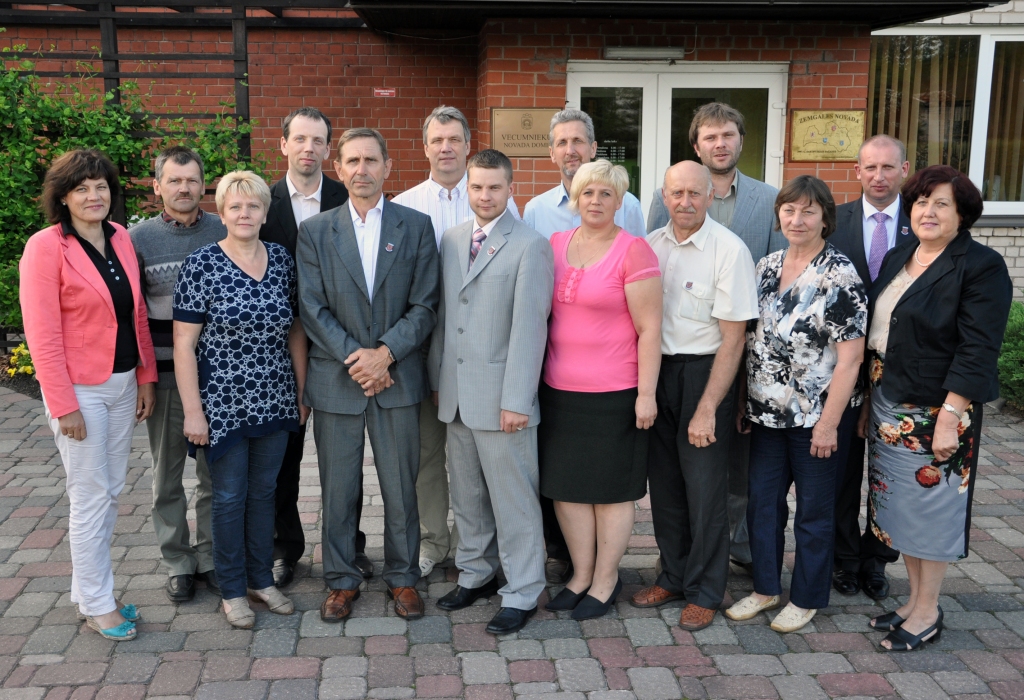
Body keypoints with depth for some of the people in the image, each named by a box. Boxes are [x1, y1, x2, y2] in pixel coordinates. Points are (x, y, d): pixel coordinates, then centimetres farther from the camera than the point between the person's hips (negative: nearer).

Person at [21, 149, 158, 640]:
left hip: (123, 384, 6)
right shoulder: (46, 247, -12)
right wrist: (64, 405, -16)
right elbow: (43, 335, -14)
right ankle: (97, 604, 16)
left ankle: (87, 589, 28)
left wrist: (145, 378, 8)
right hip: (79, 388, -6)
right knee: (91, 496, 1)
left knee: (110, 492, 13)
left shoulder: (121, 239, 6)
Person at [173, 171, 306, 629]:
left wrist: (302, 391, 8)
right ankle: (232, 590, 25)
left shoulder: (282, 260, 2)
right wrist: (192, 411, -12)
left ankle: (262, 578, 32)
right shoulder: (201, 265, -11)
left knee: (264, 491, 15)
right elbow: (183, 343, -10)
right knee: (230, 496, 9)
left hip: (274, 401, 4)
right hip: (224, 403, -4)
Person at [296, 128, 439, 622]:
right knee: (338, 489, 9)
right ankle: (341, 581, 25)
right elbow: (313, 309, -3)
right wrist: (354, 357, -13)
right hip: (335, 379, 1)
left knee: (400, 487, 8)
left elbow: (425, 306, -2)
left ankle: (403, 577, 25)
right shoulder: (314, 232, 3)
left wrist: (386, 353, -14)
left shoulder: (416, 226, 2)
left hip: (397, 378, 0)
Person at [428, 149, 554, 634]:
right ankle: (476, 574, 34)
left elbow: (529, 327, -14)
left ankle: (521, 594, 16)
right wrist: (437, 378, 12)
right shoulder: (451, 240, 10)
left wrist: (516, 400, -17)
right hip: (456, 394, 6)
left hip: (501, 398, -6)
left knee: (513, 498, 3)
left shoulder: (530, 246, -10)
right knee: (466, 494, 17)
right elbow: (443, 314, 14)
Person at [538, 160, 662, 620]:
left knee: (611, 488, 7)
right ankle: (581, 574, 28)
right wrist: (536, 375, 11)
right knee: (565, 485, 11)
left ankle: (606, 581, 22)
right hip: (559, 389, 5)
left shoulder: (634, 251, -8)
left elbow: (649, 329, -9)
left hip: (614, 392, -5)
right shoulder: (554, 245, 8)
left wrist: (646, 393, -12)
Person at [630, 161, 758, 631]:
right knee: (664, 482, 14)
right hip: (656, 370, 5)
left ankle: (704, 592, 21)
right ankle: (673, 576, 33)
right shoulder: (650, 245, 4)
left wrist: (707, 409, -16)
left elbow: (733, 339, -14)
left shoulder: (729, 251, -13)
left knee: (705, 487, 3)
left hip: (705, 374, -5)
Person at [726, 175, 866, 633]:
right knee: (761, 501, 13)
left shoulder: (840, 275, -14)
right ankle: (765, 587, 31)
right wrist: (744, 401, 9)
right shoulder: (767, 267, 5)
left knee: (813, 510, 9)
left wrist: (829, 422, -17)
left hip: (816, 415, -6)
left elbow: (850, 358, -15)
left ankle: (806, 599, 26)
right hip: (767, 413, 6)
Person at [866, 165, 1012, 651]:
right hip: (889, 407, 7)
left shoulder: (981, 266, -12)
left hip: (937, 410, -7)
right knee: (900, 506, 13)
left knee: (930, 505, 4)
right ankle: (914, 598, 29)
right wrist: (868, 401, 12)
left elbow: (977, 350, -17)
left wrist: (949, 418, -22)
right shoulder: (897, 259, 11)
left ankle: (928, 612, 19)